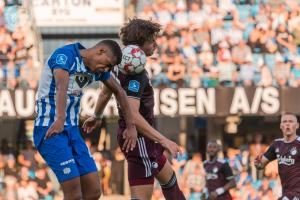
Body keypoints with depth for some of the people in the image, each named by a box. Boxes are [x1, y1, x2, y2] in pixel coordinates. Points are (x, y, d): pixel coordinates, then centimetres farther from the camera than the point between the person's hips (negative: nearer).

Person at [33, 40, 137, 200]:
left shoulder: (97, 69, 9)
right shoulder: (65, 55, -16)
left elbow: (119, 92, 26)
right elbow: (62, 86, -35)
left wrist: (131, 126, 24)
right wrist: (60, 119, -52)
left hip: (72, 130, 9)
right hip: (50, 129, -9)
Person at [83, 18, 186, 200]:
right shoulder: (135, 73, -25)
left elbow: (106, 92, 21)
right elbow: (132, 113, -34)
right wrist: (163, 140, -35)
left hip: (144, 139, 11)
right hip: (139, 139, -11)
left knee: (169, 178, 27)